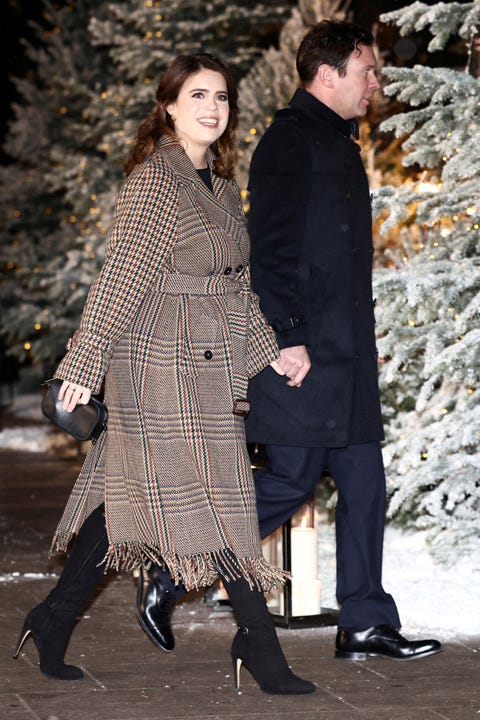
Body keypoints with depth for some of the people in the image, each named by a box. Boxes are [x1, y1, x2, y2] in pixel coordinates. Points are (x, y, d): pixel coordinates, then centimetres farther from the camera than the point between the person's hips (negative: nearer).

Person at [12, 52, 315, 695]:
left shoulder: (221, 186, 15)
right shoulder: (153, 180, -11)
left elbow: (237, 282, 20)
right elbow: (121, 277, -14)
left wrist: (266, 350, 15)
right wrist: (85, 363, -14)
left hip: (212, 366, 8)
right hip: (164, 360, -8)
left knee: (127, 494, 10)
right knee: (216, 496, -4)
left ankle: (55, 618, 19)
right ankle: (257, 642, 3)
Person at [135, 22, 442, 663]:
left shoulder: (337, 142, 19)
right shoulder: (291, 140, -11)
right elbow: (270, 248, -18)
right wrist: (289, 339, -22)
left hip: (344, 354, 10)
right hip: (303, 355, -10)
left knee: (363, 479, 6)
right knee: (292, 480, -6)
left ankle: (365, 625, 10)